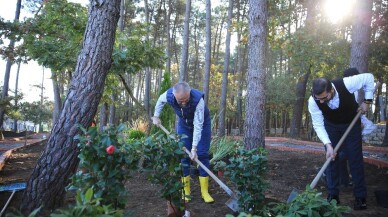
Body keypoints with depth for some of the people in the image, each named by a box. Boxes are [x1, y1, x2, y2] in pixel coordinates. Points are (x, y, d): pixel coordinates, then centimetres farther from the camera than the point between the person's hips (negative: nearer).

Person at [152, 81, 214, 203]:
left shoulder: (198, 99, -40)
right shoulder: (169, 95, -28)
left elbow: (198, 125, -37)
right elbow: (160, 100, -1)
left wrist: (194, 147, -37)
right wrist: (156, 116, 4)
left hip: (202, 123, -3)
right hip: (184, 124, 3)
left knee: (202, 154, -7)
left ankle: (205, 192, -1)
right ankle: (185, 191, 6)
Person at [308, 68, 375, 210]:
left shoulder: (346, 84, -37)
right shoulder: (313, 101, -33)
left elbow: (369, 78, -19)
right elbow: (318, 125, -25)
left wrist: (367, 101, -19)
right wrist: (328, 145, -35)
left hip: (351, 123, -1)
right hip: (331, 126, 1)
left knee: (355, 158, -2)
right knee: (331, 158, -2)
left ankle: (360, 197, 9)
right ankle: (333, 195, 10)